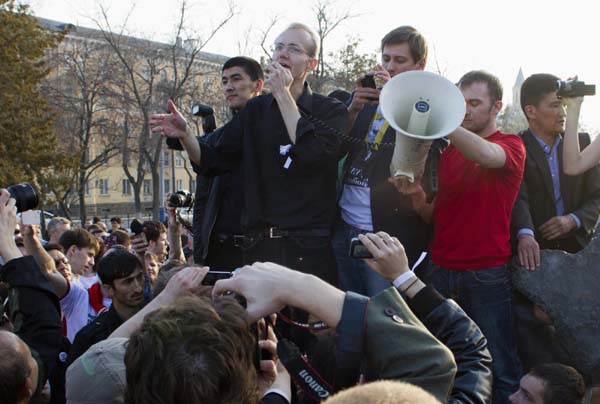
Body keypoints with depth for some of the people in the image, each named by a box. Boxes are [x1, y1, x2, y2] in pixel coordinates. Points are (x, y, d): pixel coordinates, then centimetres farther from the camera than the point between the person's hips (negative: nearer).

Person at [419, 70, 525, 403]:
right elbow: (434, 210, 13)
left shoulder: (511, 145, 0)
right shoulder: (447, 148, 13)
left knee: (500, 366, -1)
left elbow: (487, 156, -25)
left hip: (487, 273, -4)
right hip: (440, 269, 4)